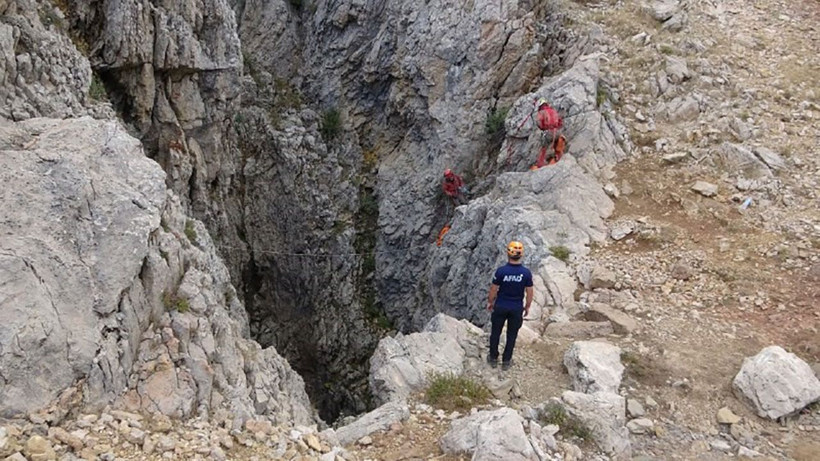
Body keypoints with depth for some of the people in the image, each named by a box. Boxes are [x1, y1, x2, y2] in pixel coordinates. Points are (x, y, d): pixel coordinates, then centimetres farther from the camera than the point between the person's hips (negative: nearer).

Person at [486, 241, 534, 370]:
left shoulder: (501, 271, -20)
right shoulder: (526, 273, -16)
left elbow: (493, 289, -10)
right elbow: (529, 292, -7)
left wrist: (490, 302, 8)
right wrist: (527, 307, 9)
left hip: (500, 307, -1)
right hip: (517, 308, 1)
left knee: (496, 332, 18)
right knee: (512, 335, 16)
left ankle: (493, 358, 30)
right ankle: (506, 361, 25)